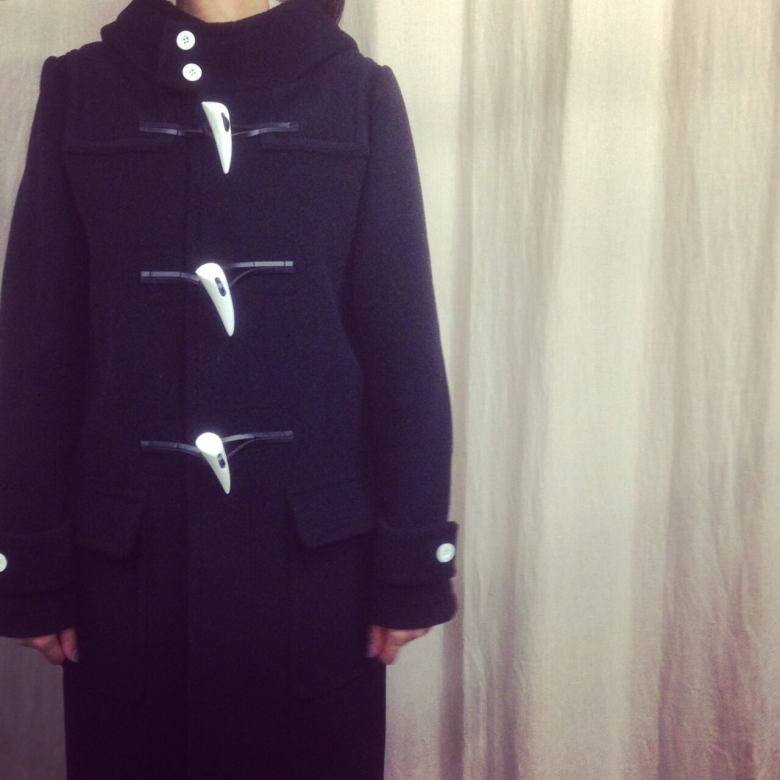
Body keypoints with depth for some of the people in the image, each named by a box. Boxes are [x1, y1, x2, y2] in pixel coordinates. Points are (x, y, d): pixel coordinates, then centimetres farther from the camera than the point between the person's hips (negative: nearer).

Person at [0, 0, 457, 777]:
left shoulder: (358, 92, 2)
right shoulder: (82, 89, 4)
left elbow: (402, 339, -1)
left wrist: (410, 561, -3)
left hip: (313, 543, 0)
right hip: (130, 546, 1)